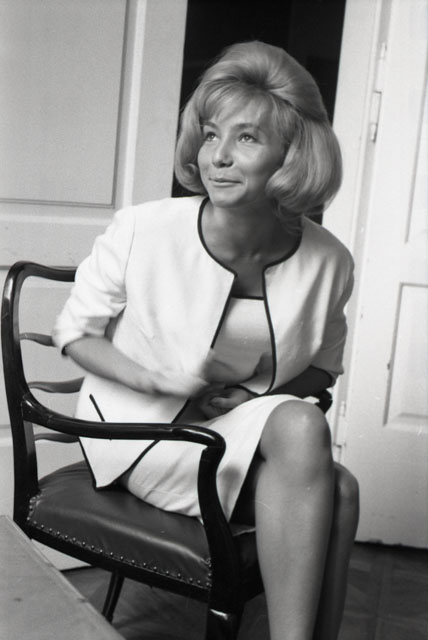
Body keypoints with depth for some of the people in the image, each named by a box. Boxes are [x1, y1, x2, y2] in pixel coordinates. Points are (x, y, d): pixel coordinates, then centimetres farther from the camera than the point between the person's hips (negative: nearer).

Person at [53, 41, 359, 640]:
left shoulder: (327, 262, -8)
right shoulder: (142, 231, -16)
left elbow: (324, 366, 10)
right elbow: (75, 332, -2)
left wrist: (258, 396, -11)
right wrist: (158, 380, -19)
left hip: (249, 424, 4)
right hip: (139, 428, -3)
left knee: (338, 490, -27)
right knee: (302, 430, -29)